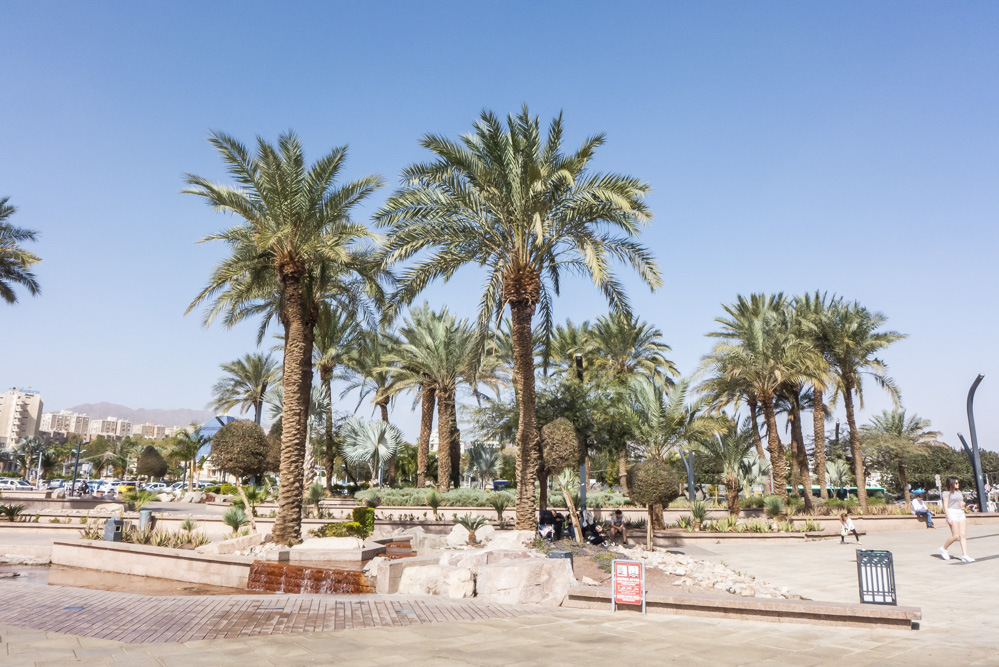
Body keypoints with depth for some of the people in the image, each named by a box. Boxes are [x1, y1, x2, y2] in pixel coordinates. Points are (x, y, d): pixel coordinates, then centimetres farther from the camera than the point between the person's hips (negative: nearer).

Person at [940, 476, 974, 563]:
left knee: (963, 535, -2)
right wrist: (949, 517, -16)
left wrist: (963, 503, 3)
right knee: (955, 536, -11)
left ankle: (964, 555, -4)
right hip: (952, 513, -7)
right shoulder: (947, 492, -3)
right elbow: (945, 506, -9)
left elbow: (962, 502, 29)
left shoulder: (959, 492, 20)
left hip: (961, 513, 7)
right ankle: (944, 549, 9)